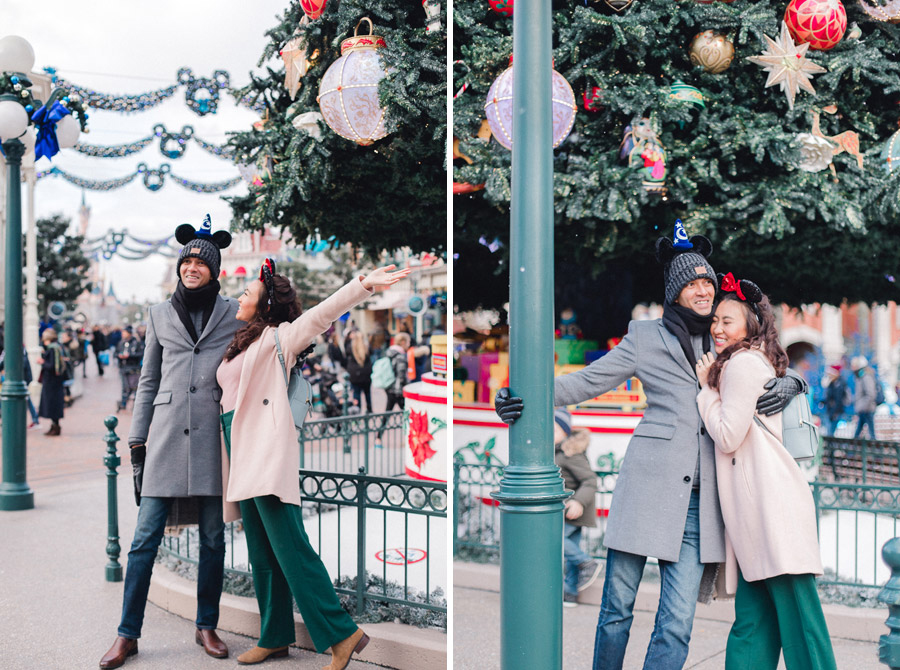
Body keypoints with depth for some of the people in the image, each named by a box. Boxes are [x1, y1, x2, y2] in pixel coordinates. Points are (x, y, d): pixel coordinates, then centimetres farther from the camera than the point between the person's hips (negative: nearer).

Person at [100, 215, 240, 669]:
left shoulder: (234, 314, 7)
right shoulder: (160, 315, 12)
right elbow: (148, 382, 14)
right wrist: (137, 439, 10)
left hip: (214, 436, -1)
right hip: (167, 435, 1)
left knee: (213, 538, 4)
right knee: (145, 538, -1)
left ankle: (206, 626, 18)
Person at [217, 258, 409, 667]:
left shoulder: (276, 337, 1)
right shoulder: (242, 345, 23)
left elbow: (320, 315, -14)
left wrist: (364, 285, -28)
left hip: (268, 449, -8)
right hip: (243, 454, 8)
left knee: (288, 547, -15)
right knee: (261, 553, 9)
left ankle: (342, 634, -14)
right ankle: (275, 637, 15)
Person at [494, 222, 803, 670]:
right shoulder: (645, 336, 10)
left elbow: (782, 377, 26)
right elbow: (588, 381, 8)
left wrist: (785, 387, 1)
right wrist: (525, 398, -5)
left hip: (700, 500, 2)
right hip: (648, 487, -2)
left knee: (677, 625, -3)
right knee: (617, 608, 1)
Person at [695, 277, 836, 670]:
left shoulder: (742, 362, -6)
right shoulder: (759, 361, 23)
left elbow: (727, 437, -9)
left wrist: (706, 388, 2)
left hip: (770, 501, -10)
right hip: (757, 505, 10)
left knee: (795, 613, -8)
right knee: (753, 618, 7)